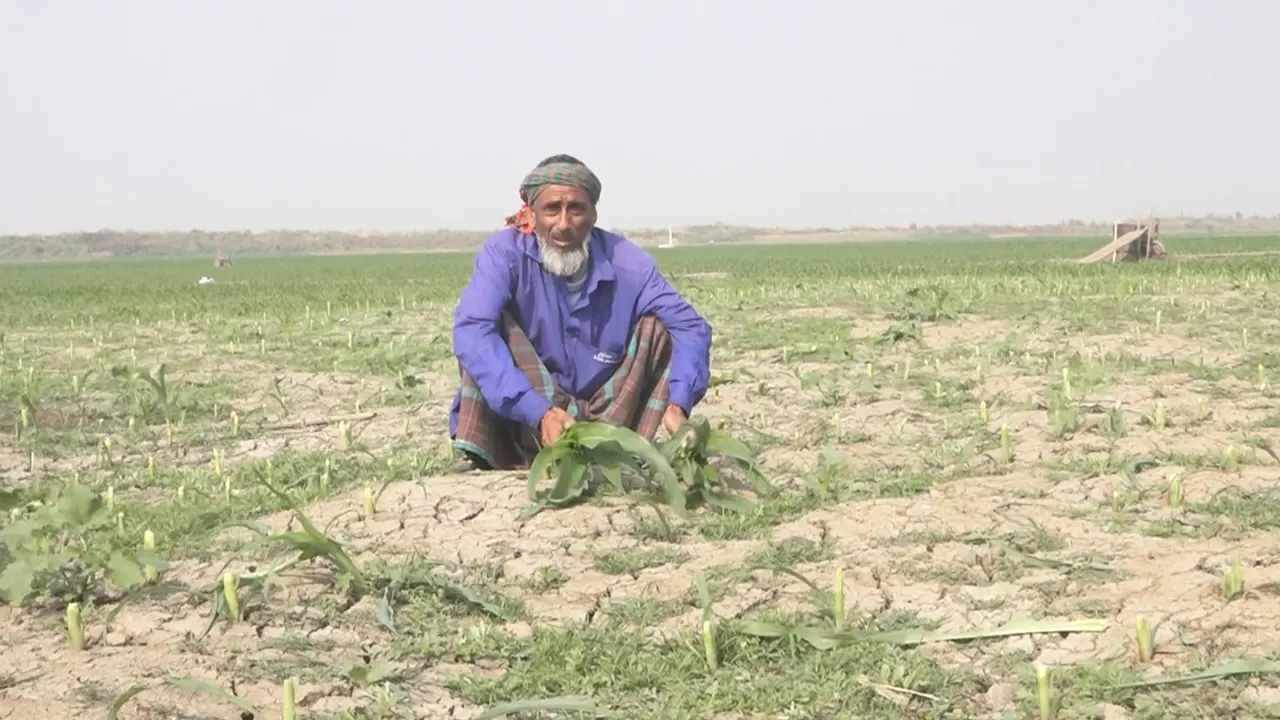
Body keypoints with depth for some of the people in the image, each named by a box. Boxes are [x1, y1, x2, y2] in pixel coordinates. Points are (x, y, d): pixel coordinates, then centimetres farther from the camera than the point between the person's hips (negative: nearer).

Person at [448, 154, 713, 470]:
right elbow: (471, 331, -32)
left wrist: (678, 404, -31)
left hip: (610, 413, 2)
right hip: (526, 415, -2)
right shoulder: (505, 253, -16)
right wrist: (540, 412, -42)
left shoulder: (626, 262, -9)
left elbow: (691, 327, -12)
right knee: (487, 332, -24)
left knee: (657, 326, -14)